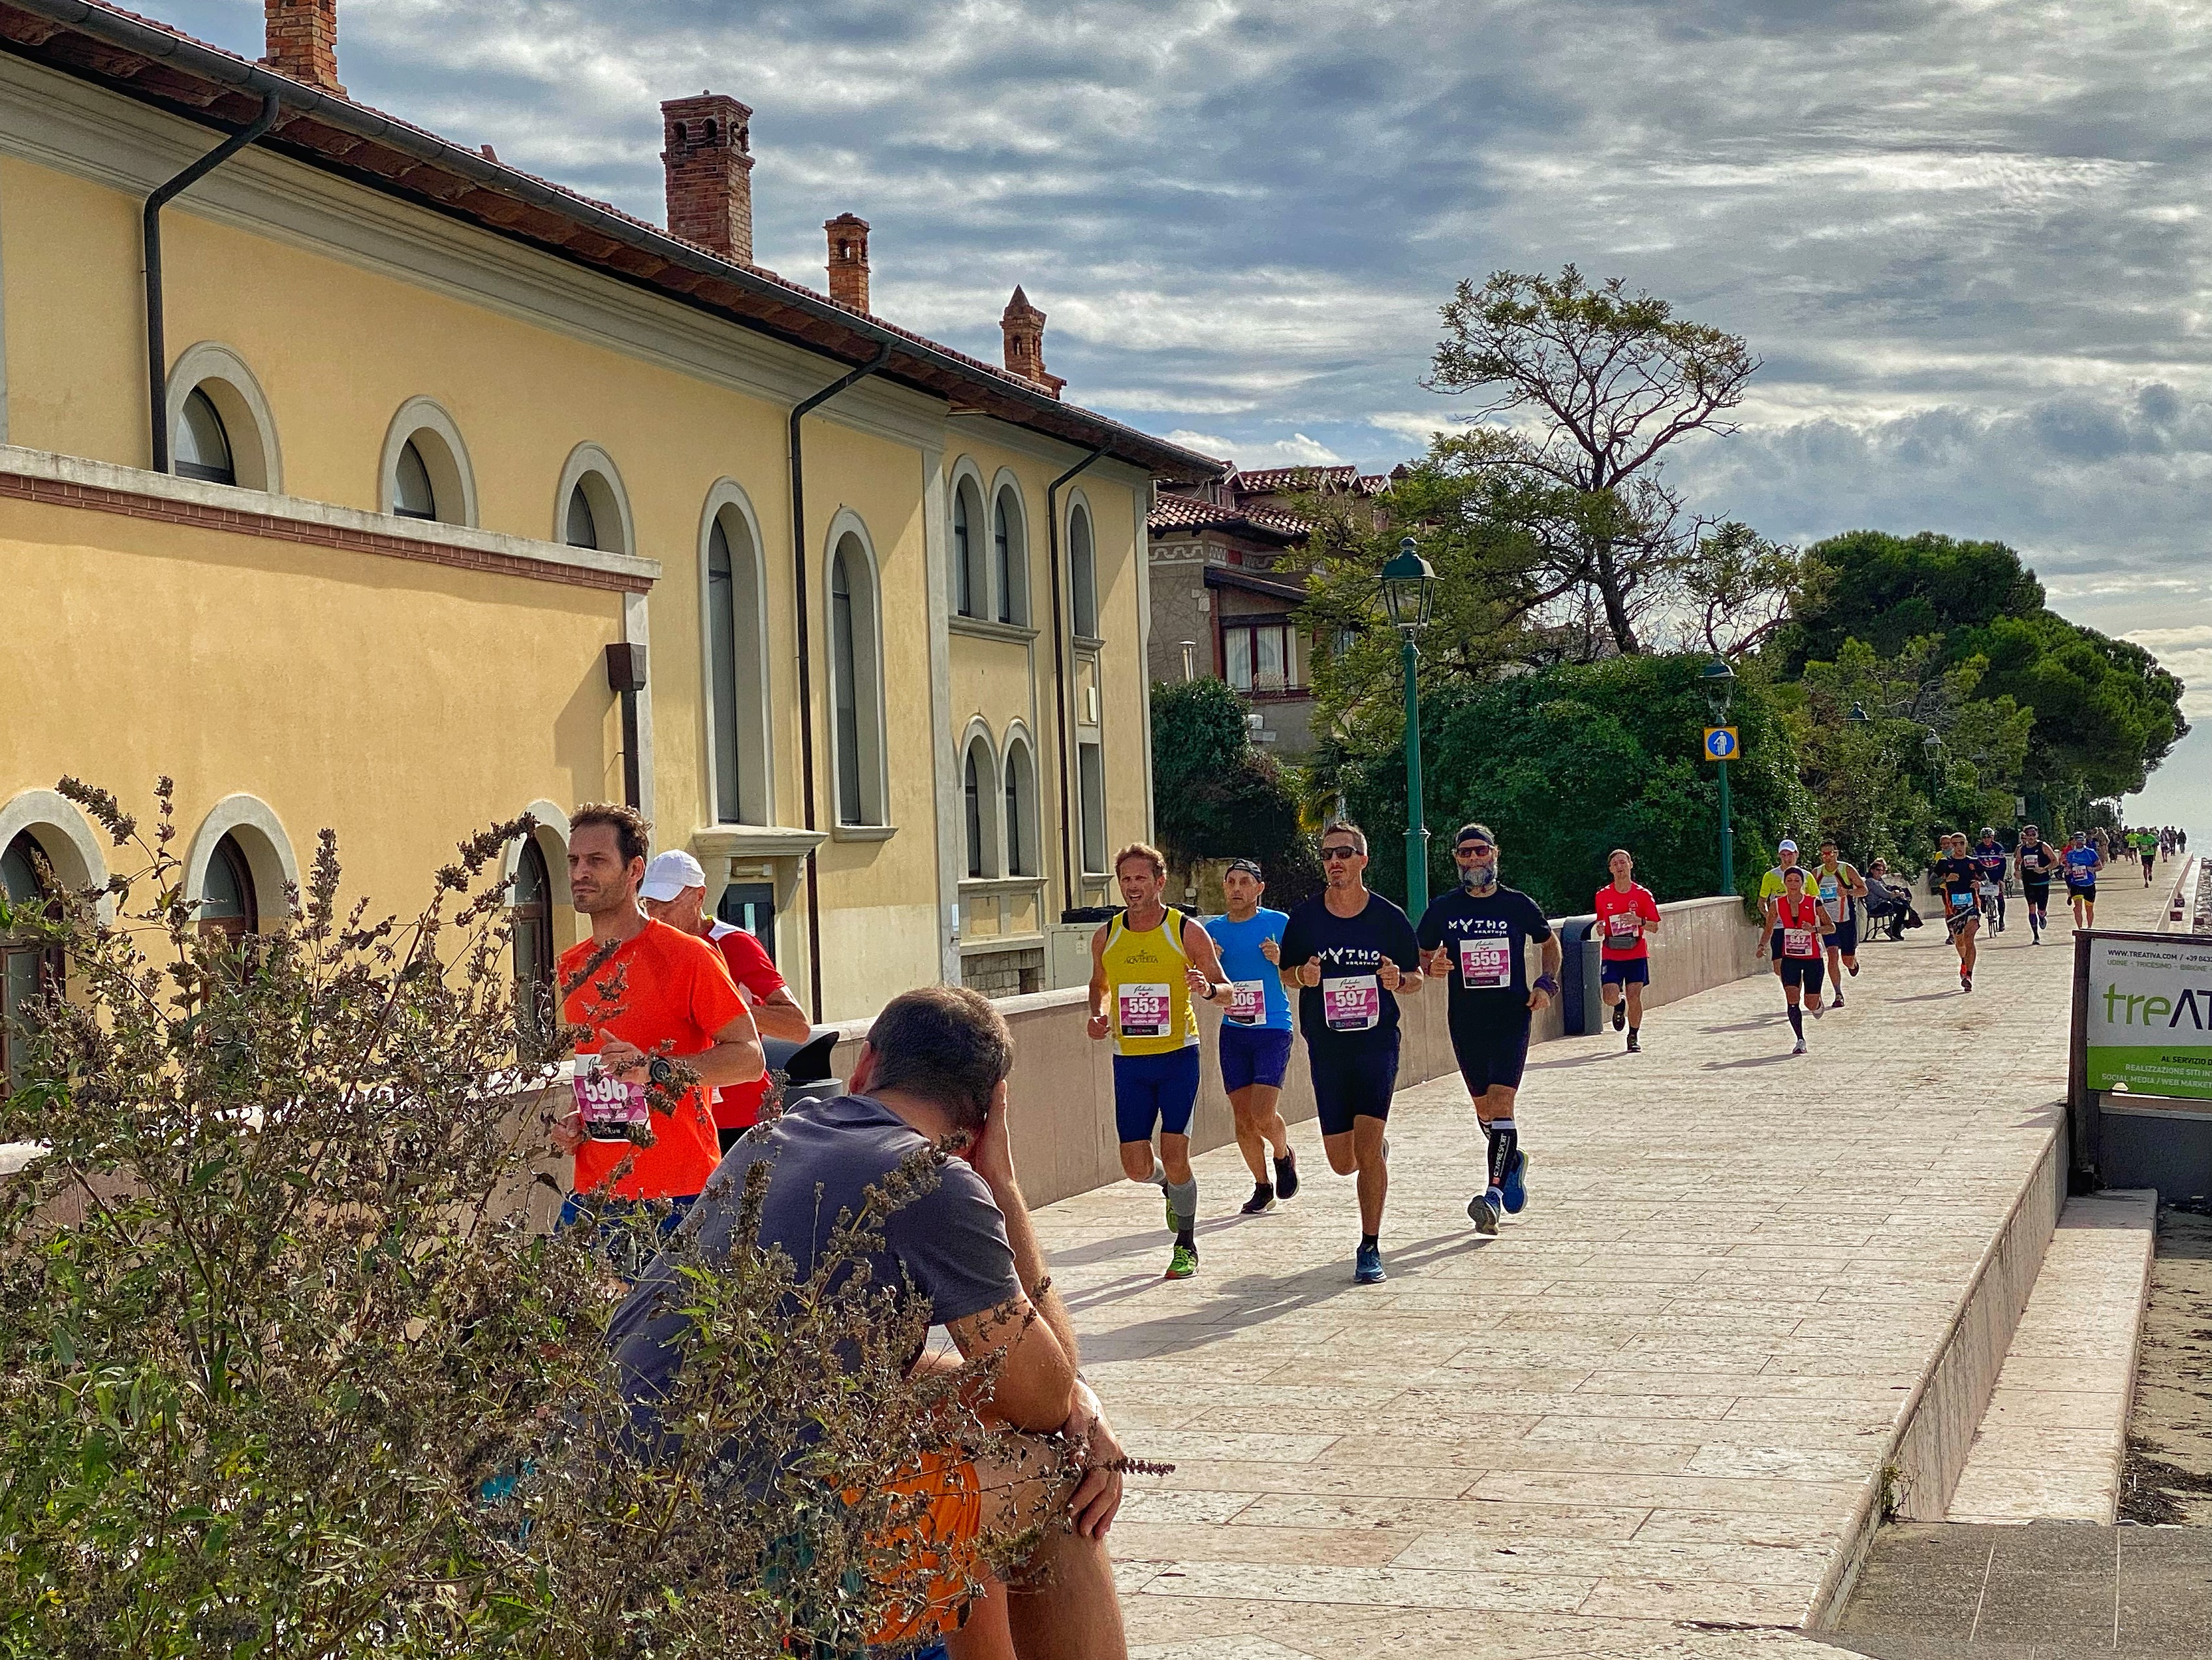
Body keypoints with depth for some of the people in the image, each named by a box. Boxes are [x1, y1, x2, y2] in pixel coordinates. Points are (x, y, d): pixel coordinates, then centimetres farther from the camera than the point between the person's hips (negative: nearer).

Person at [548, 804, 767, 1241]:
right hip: (593, 1194, 6)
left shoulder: (686, 956, -8)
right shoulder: (571, 968, 13)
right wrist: (573, 1120, 9)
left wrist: (656, 1069, -22)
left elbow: (749, 1058, -10)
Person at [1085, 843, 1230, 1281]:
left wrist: (1208, 989, -25)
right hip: (1128, 1061, 3)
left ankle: (1186, 1245, 13)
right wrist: (1098, 1014, 2)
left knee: (1175, 1157, -9)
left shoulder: (1188, 932, -5)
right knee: (1136, 1167, 0)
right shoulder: (1106, 936, 4)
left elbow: (1227, 992, -2)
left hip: (1178, 1055, -3)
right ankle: (1169, 1184, 37)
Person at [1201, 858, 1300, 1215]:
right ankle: (1263, 1186, 20)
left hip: (1273, 1029, -4)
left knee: (1263, 1114, -13)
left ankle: (1284, 1156, 19)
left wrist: (1279, 959, -18)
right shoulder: (1213, 930, 7)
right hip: (1233, 1032, 4)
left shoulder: (1278, 923, -3)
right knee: (1243, 1117, 4)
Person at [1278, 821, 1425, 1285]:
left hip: (1377, 1042, -2)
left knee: (1367, 1147, -13)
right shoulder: (1304, 918, 0)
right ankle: (1377, 1148, 42)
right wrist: (1303, 975, -11)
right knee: (1343, 1162, 5)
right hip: (1326, 1046, 2)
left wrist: (1399, 981, -15)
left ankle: (1370, 1249, 0)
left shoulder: (1389, 917, -2)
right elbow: (1286, 973, 12)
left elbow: (1416, 977, 8)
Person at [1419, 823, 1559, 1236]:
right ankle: (1512, 1161, 39)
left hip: (1512, 1018, -2)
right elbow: (1420, 958, 12)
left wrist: (1547, 984, 2)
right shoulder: (1442, 909, 3)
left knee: (1501, 1103, -16)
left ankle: (1493, 1194, -21)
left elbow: (1550, 942, 18)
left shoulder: (1518, 905, 2)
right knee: (1483, 1108, 11)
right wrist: (1432, 968, -12)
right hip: (1465, 1020, 2)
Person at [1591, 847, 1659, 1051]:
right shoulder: (1603, 895, 4)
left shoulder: (1643, 894, 0)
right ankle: (1619, 1006, 24)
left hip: (1636, 954, -1)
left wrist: (1639, 921, -19)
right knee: (1610, 997, -14)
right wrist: (1600, 929, -6)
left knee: (1634, 998, -4)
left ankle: (1633, 1037, 17)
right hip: (1611, 955, 1)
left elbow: (1655, 927, 1)